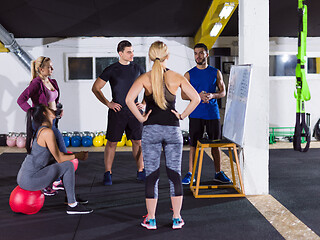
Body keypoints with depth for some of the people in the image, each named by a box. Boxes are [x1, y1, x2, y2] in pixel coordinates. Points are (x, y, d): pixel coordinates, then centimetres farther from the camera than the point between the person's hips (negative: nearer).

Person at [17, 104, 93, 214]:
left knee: (64, 162, 20)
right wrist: (77, 156, 0)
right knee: (68, 165, -10)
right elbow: (59, 158, -16)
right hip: (29, 180, -10)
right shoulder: (47, 132, -17)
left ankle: (70, 197, 29)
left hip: (24, 177, 10)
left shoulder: (38, 130, 13)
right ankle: (72, 205, -2)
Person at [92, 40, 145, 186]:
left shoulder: (137, 69, 8)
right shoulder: (111, 70, -2)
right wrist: (108, 103, -6)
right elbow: (95, 88, 1)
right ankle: (107, 174, 8)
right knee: (112, 142, 0)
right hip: (117, 111, -3)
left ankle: (141, 172, 17)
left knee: (138, 141, 6)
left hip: (134, 111, 3)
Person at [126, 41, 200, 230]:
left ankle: (151, 220, 12)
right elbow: (196, 98, -8)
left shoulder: (145, 78, -4)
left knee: (152, 175, 6)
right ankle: (177, 219, 14)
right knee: (175, 174, 9)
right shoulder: (176, 77, -1)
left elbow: (129, 99, -17)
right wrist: (183, 115, 1)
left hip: (151, 129, 0)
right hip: (173, 129, 1)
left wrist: (141, 118, -6)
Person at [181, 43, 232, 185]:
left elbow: (223, 92, 7)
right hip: (196, 114, -1)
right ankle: (190, 173, 8)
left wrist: (212, 95, -14)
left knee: (215, 144, 6)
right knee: (194, 144, 0)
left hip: (213, 114, 1)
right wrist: (199, 95, -15)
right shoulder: (189, 74, 5)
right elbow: (183, 95, 1)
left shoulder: (215, 73, 8)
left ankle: (218, 173, 16)